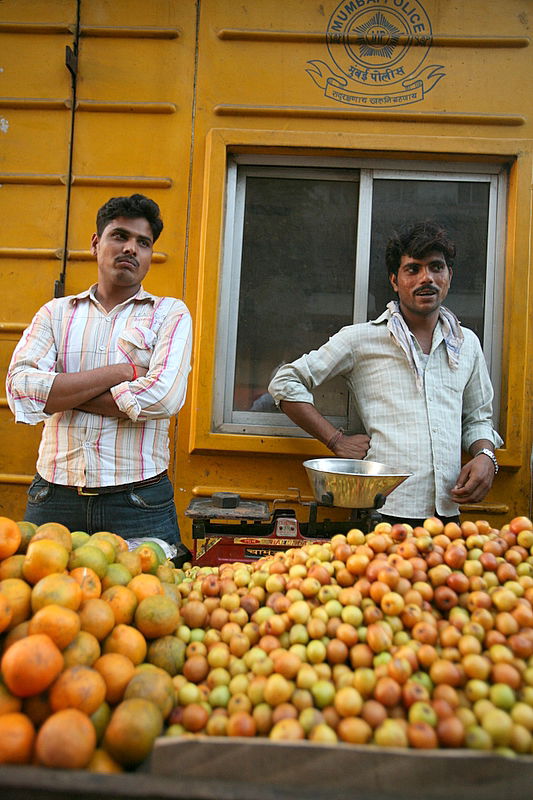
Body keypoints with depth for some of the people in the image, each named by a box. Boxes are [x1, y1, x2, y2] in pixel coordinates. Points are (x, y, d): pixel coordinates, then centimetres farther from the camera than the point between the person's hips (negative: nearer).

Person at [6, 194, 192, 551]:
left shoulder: (170, 313, 4)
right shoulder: (56, 312, 10)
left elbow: (164, 397, -14)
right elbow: (20, 389, -6)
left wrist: (60, 392, -7)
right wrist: (120, 372, -11)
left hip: (138, 503, -2)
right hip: (54, 498, 2)